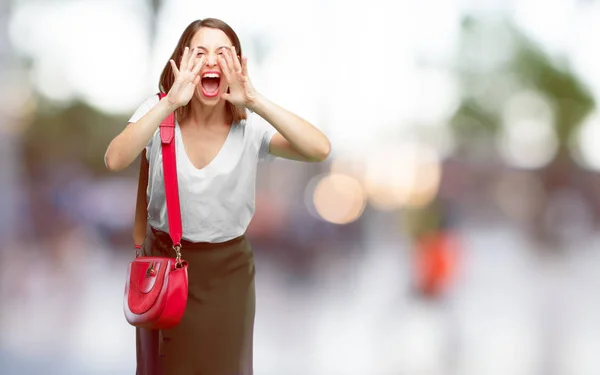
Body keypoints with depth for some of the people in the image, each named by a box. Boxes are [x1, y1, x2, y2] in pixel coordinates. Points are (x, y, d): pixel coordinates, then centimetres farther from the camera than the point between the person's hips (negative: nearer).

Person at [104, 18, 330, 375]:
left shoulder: (251, 125, -15)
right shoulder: (160, 112, -13)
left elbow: (320, 149, -30)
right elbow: (115, 160, -32)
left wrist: (255, 101, -36)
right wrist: (170, 103, -39)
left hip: (228, 268, 0)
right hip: (165, 260, 0)